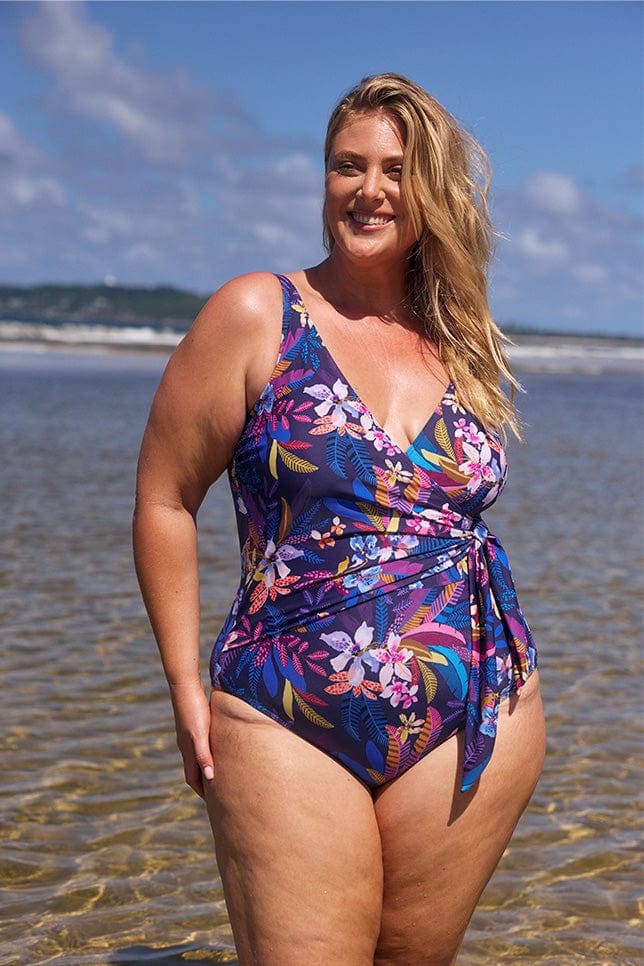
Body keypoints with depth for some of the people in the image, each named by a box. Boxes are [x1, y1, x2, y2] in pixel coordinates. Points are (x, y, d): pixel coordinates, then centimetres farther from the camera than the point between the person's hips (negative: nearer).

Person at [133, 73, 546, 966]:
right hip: (288, 726, -3)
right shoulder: (257, 315, -2)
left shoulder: (460, 345, 11)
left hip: (472, 725, 4)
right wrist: (186, 686, -4)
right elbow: (165, 500, 0)